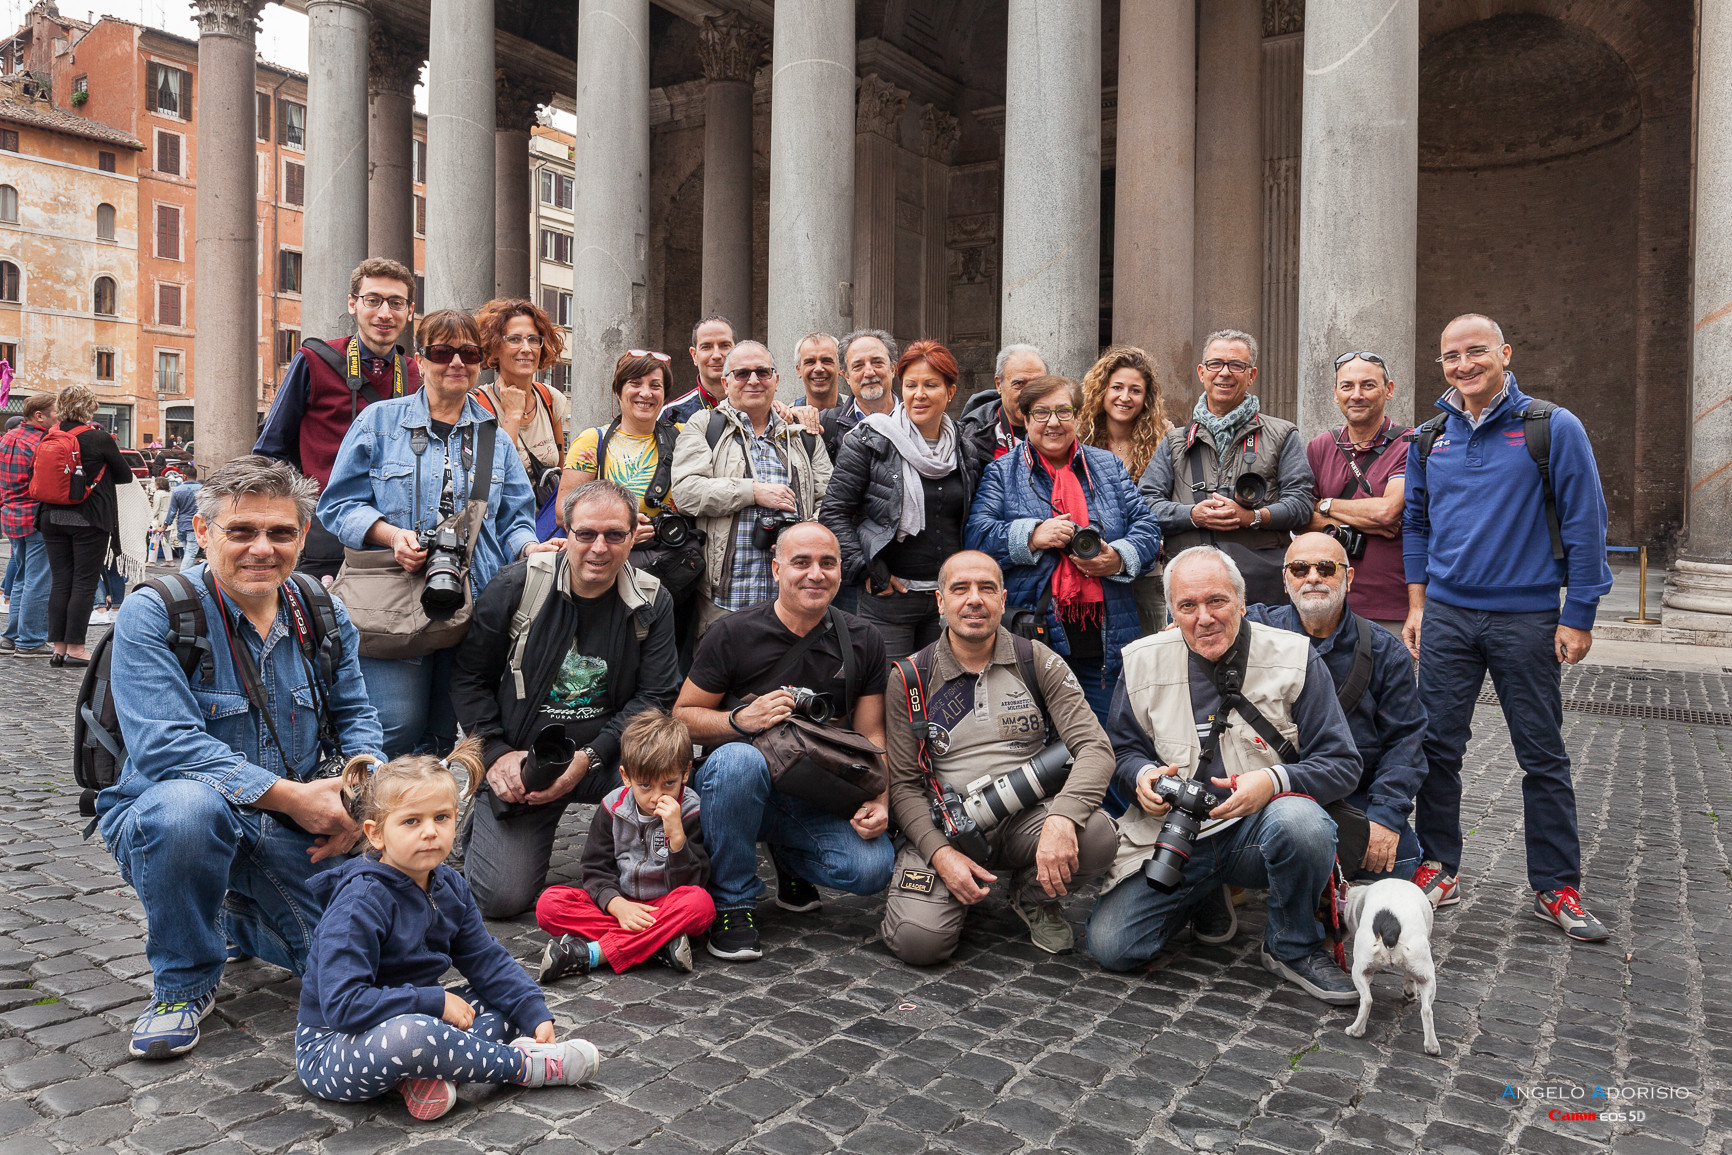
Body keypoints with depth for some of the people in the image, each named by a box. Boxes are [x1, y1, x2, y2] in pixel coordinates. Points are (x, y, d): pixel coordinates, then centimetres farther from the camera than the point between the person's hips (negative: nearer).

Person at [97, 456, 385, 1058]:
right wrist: (290, 795, -28)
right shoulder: (153, 615, -14)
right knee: (187, 805, -39)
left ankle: (237, 918, 26)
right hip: (160, 822, -4)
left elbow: (356, 714, 10)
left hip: (292, 829, 4)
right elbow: (166, 746, -23)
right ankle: (183, 982, -11)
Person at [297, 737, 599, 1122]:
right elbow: (342, 1004, -30)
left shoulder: (448, 885, 0)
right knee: (410, 1035, -39)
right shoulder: (360, 902, -24)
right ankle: (525, 1067, -17)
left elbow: (488, 961, 4)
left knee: (507, 1003, 2)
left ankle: (427, 1074, -21)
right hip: (331, 1051, -8)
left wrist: (535, 1013, -9)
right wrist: (435, 1002, -25)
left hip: (413, 1019, 8)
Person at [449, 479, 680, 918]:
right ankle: (486, 826, 23)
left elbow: (656, 695, -5)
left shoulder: (651, 603, -3)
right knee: (504, 897, -11)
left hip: (605, 757, 1)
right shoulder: (515, 585, -7)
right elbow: (468, 676, 0)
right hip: (520, 761, -1)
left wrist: (588, 758, -15)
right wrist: (497, 753, -10)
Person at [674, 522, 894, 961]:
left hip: (817, 800, 3)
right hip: (739, 791, -2)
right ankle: (733, 902, -14)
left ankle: (790, 857, 15)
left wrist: (878, 801, -13)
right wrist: (741, 719, -22)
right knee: (738, 759, -38)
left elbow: (872, 735, 5)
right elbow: (683, 716, -2)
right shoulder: (733, 635, -7)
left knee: (873, 867, -22)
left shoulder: (863, 643, 2)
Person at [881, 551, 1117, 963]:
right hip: (946, 826, -1)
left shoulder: (1039, 663, 1)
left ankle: (1035, 895, 3)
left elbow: (1095, 747, -8)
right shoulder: (909, 679, 1)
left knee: (1097, 835, -31)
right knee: (917, 941, -24)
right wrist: (940, 854, -16)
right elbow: (903, 784, 1)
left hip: (1027, 817, 1)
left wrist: (1062, 818, -28)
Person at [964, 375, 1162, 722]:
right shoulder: (1001, 473, 8)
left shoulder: (1108, 466, 15)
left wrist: (1118, 558, -10)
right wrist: (1032, 535, -17)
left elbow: (1146, 527, 10)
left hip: (1103, 638, 3)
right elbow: (976, 536, -3)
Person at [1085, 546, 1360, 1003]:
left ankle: (1294, 948, -6)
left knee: (1301, 823, -37)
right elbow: (1122, 748, 13)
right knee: (1111, 945, -14)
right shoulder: (1143, 662, 2)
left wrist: (1274, 781, -25)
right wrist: (1141, 774, -12)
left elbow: (1341, 764, -5)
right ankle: (1207, 896, 18)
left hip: (1258, 828, -2)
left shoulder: (1295, 658, -5)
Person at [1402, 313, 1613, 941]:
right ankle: (1438, 869, 17)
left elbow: (1585, 524, -4)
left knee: (1544, 756, 6)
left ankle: (1557, 887, 17)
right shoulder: (1429, 439, 8)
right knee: (1436, 746, 3)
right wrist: (1418, 604, 9)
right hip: (1446, 615, 3)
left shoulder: (1553, 428, -3)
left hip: (1527, 618, -2)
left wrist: (1578, 618, -7)